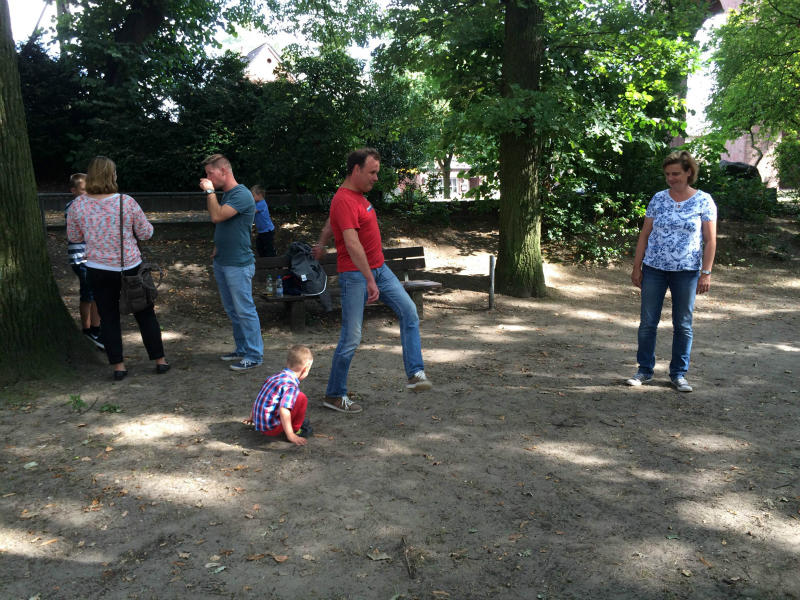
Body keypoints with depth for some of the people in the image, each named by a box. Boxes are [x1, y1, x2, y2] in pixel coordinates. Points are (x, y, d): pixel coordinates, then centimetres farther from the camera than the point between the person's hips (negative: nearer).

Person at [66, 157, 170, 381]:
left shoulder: (77, 205, -7)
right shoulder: (126, 202, -14)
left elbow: (73, 237, 7)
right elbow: (146, 233, -5)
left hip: (98, 270, 2)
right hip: (129, 267, -1)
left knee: (108, 317, 11)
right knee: (145, 314, 11)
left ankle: (118, 366, 14)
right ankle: (159, 360, 19)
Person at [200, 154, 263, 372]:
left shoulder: (241, 195, -16)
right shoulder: (225, 194, 14)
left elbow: (217, 216, -27)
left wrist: (210, 191, -15)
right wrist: (218, 247, 12)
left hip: (238, 264, -10)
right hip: (222, 262, 10)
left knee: (245, 310, -5)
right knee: (232, 310, 15)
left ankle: (254, 355, 3)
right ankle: (242, 349, 26)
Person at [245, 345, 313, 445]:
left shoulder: (276, 377, 11)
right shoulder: (291, 385, -18)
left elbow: (260, 398, 24)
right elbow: (283, 411, -29)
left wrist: (252, 417, 38)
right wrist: (290, 435, -27)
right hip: (271, 428, -9)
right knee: (301, 398, -10)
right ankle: (295, 429, 1)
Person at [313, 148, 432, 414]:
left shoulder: (358, 195, 13)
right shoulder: (344, 200, -19)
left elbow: (330, 223, 29)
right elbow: (352, 244, -28)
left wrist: (321, 245, 43)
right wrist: (370, 280, -31)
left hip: (378, 268, 10)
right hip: (355, 274, -9)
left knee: (409, 312, -4)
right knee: (352, 337, -4)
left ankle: (415, 373, -4)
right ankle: (334, 395, 10)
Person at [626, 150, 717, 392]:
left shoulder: (703, 201, 0)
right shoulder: (658, 199, 5)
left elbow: (710, 240, -1)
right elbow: (644, 235, 7)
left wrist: (706, 273, -7)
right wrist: (636, 267, 3)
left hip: (687, 271, -1)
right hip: (654, 268, 2)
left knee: (683, 325, 6)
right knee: (648, 322, 4)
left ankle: (679, 374, 18)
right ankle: (645, 370, 16)